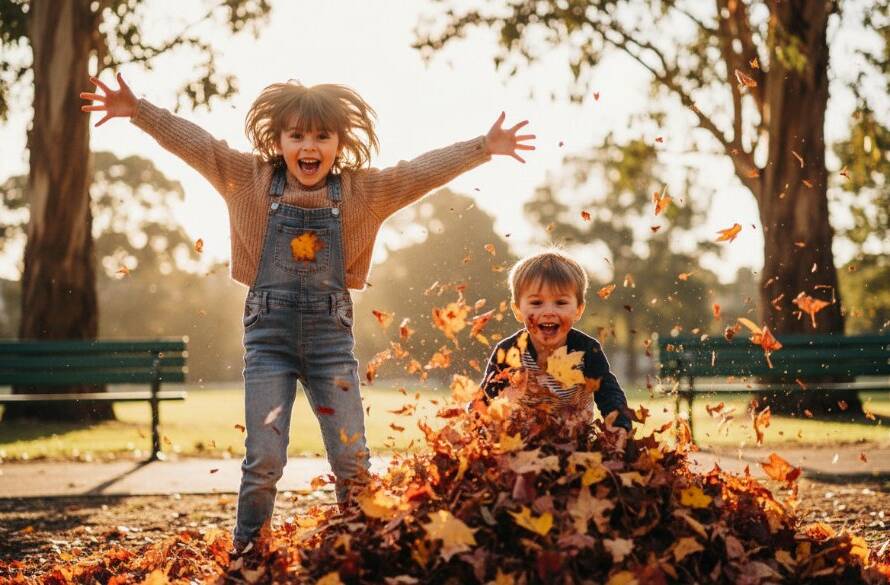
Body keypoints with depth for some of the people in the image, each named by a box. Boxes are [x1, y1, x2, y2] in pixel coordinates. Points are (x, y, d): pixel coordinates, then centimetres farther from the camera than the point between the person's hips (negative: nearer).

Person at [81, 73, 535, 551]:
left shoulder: (363, 191, 2)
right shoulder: (252, 181, 1)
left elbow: (425, 170, -1)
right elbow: (193, 143, -2)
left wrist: (484, 147, -8)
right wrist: (137, 111, -11)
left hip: (331, 336, 1)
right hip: (269, 335, -1)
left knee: (352, 462, 2)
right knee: (263, 461, -3)